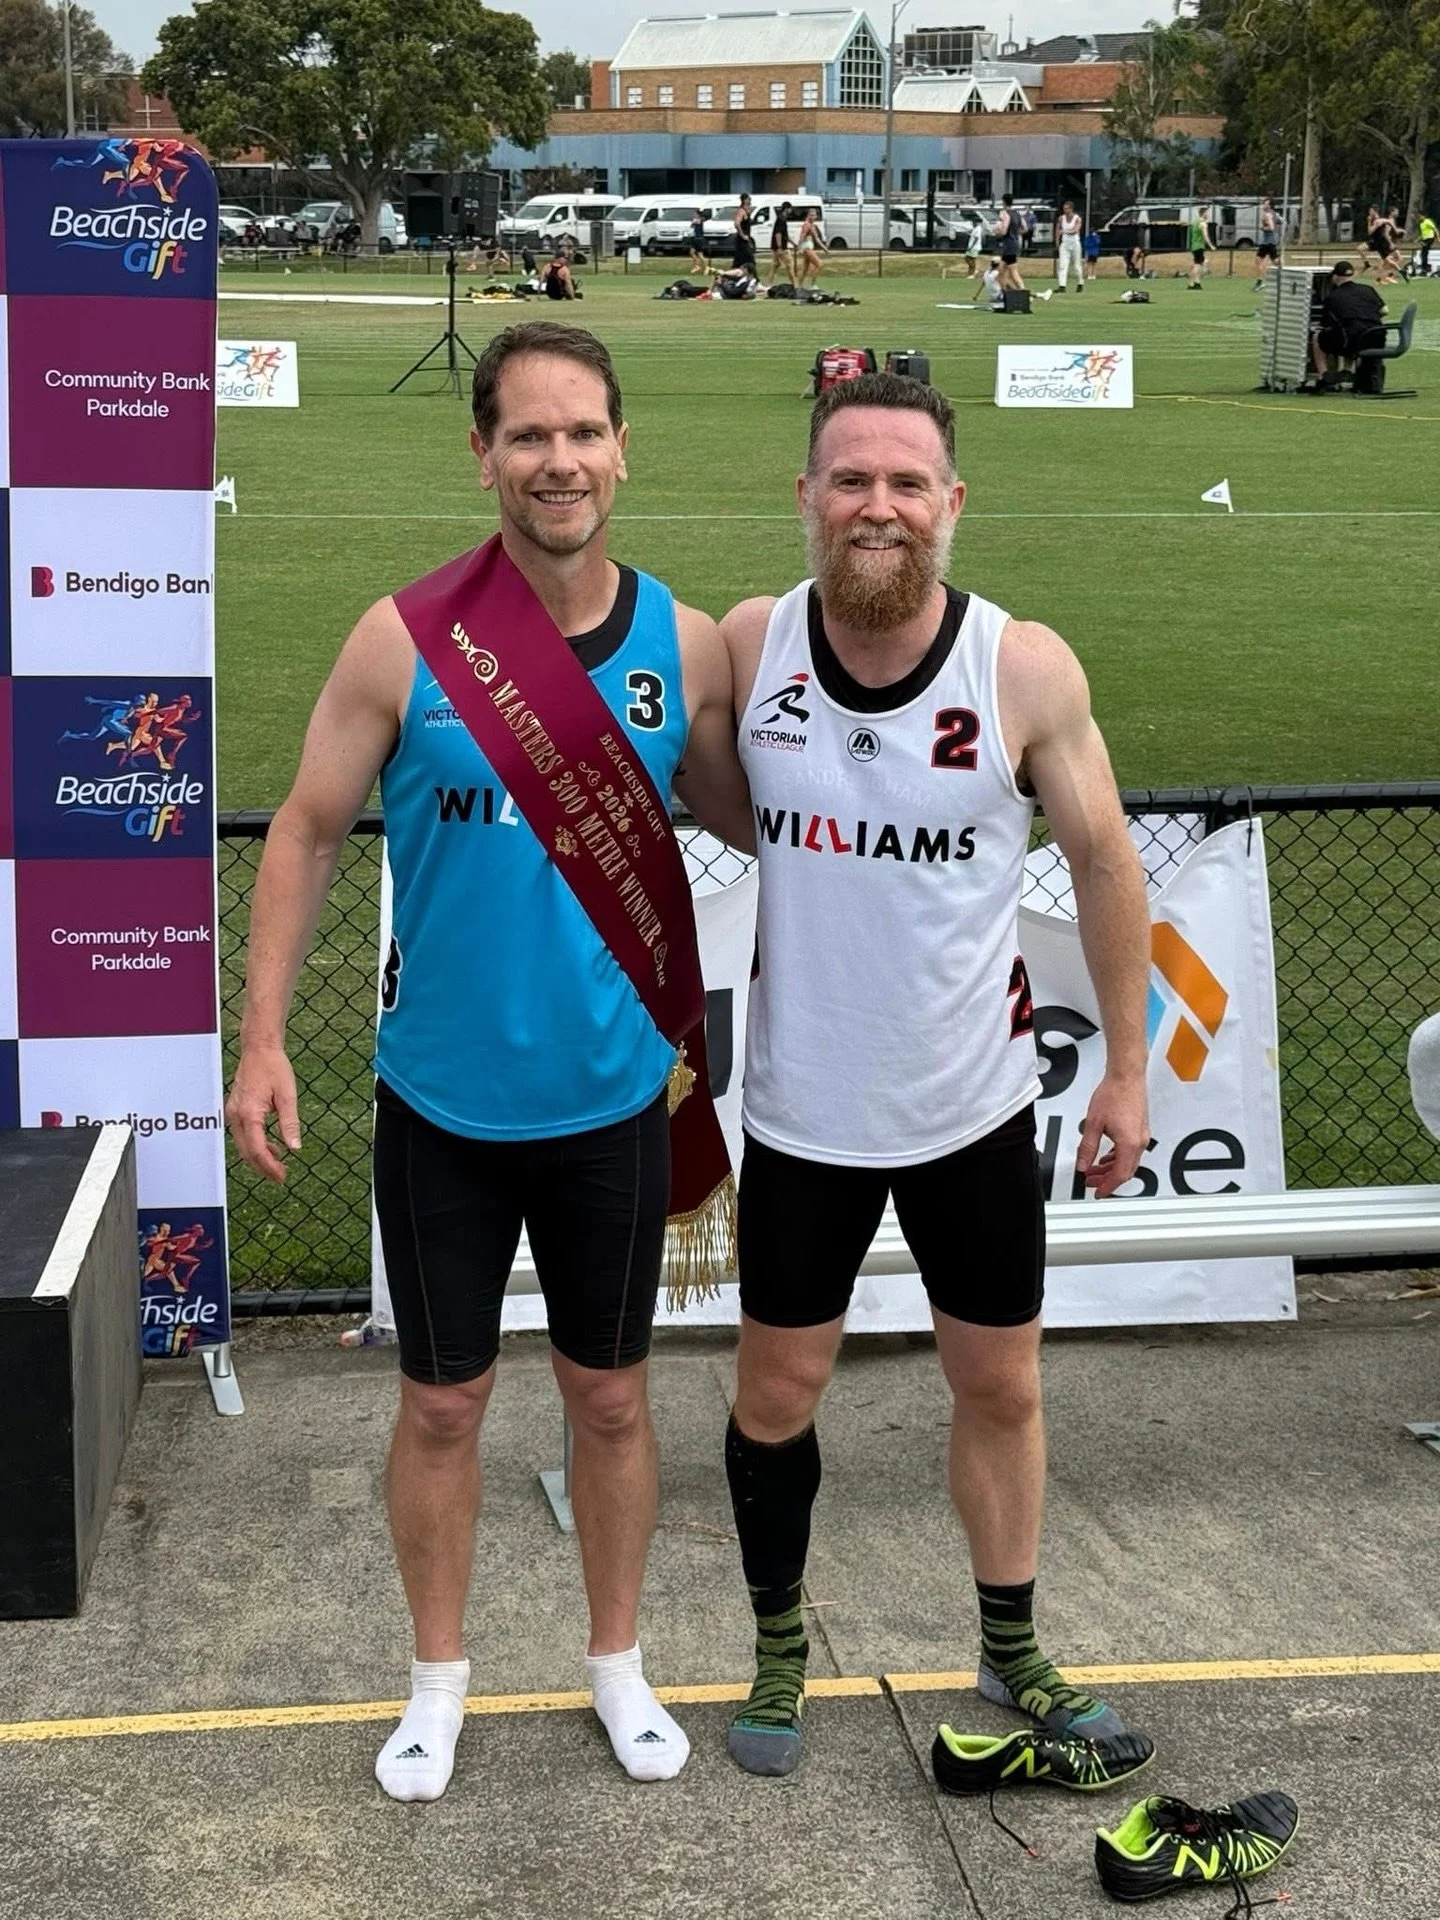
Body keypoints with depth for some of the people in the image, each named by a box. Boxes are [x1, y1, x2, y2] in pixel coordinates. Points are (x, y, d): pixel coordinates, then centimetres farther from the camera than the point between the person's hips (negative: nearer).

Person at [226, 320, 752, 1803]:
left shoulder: (685, 645, -5)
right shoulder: (404, 639, -11)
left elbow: (744, 818, 10)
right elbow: (307, 831, -4)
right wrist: (264, 1040, -8)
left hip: (611, 1099, 1)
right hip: (440, 1105, -1)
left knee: (609, 1396, 16)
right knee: (442, 1401, 13)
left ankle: (616, 1661, 38)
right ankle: (439, 1678, 34)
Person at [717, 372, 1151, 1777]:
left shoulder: (1027, 669, -15)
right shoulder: (749, 644, -11)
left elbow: (1103, 862, -3)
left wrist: (1127, 1066, 1)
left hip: (976, 1104, 0)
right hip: (803, 1107, 0)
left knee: (1000, 1386, 14)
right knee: (777, 1390, 12)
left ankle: (1012, 1657, 35)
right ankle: (779, 1648, 35)